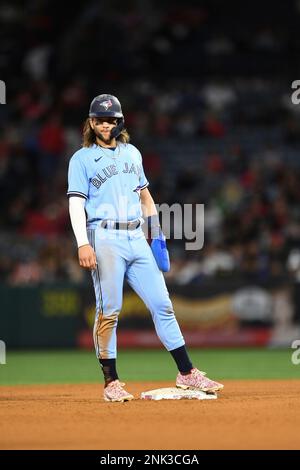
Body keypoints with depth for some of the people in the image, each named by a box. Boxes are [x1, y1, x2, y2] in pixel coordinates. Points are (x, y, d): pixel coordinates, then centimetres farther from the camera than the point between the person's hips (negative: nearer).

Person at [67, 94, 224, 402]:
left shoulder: (132, 153, 18)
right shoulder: (82, 159, 2)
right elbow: (76, 203, -5)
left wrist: (156, 234, 15)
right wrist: (83, 244, -18)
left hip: (137, 239, 5)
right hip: (105, 240, -5)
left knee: (162, 305, 3)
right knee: (109, 311, -6)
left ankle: (186, 374, 6)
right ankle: (111, 383, -1)